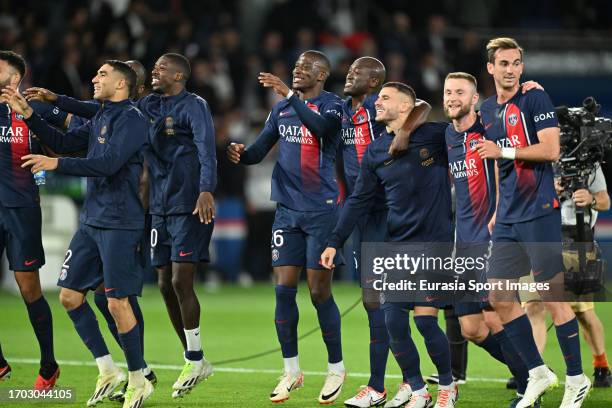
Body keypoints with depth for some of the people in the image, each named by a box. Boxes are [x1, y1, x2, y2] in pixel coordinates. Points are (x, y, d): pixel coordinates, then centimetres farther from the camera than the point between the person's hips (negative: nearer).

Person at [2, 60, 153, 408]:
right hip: (92, 220, 9)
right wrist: (28, 114, 13)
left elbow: (108, 163, -21)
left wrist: (56, 164, -23)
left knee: (118, 303, -9)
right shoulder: (100, 119, 16)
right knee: (70, 296, 6)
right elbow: (63, 142, 21)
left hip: (119, 223, -9)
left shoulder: (132, 118, -11)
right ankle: (108, 370, 15)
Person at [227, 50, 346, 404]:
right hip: (287, 211, 5)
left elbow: (319, 126, -27)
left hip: (322, 209, -5)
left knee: (320, 292, -3)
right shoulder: (281, 108, 12)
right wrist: (242, 154, -10)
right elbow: (261, 149, 12)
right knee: (284, 289, 0)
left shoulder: (332, 105, -5)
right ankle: (291, 370, 9)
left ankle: (336, 368, 11)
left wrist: (290, 95, -32)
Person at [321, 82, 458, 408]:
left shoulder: (435, 134, -4)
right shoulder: (375, 152, 9)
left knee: (425, 320, -9)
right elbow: (359, 201, 12)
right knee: (393, 321, -3)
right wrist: (335, 242, 7)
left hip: (435, 243, -4)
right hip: (397, 246, 4)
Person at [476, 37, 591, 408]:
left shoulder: (535, 99, -7)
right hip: (508, 219, 8)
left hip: (539, 213, -8)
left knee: (552, 295, -6)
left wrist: (504, 151, -17)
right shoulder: (488, 110, 15)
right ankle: (538, 373, 14)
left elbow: (551, 150, -17)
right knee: (500, 297, 4)